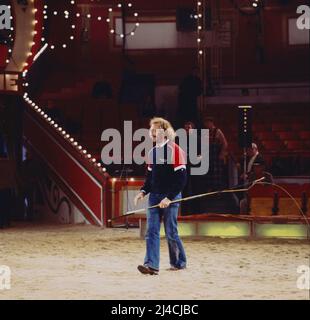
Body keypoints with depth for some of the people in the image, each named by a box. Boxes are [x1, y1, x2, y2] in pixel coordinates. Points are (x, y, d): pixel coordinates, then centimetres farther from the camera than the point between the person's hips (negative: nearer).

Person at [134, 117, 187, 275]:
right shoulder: (152, 152, 11)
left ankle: (179, 262, 19)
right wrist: (143, 191, 3)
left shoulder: (175, 150, -11)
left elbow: (181, 179, -14)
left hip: (170, 198, -6)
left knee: (171, 233, 1)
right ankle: (151, 265, -10)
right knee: (151, 231, -5)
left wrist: (169, 197, -19)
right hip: (154, 197, 6)